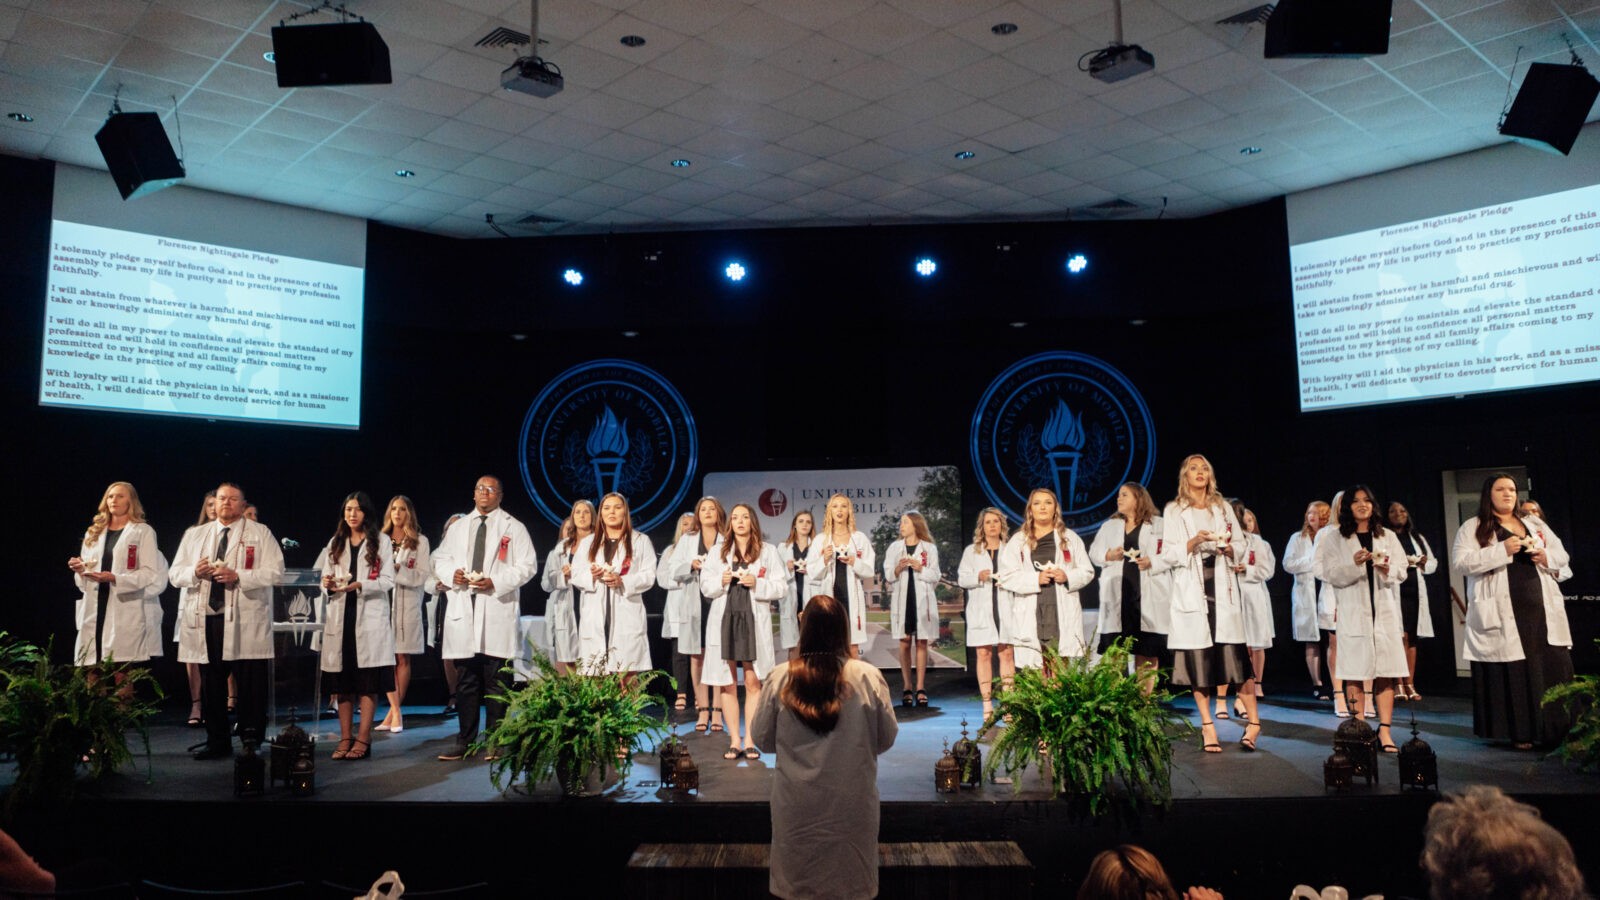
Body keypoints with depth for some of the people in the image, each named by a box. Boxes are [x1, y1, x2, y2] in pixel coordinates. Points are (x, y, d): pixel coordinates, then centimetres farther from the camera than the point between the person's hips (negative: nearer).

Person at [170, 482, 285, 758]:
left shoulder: (260, 533, 5)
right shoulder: (195, 535, 18)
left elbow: (275, 572, -5)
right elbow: (175, 574, 14)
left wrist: (238, 576, -17)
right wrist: (195, 572, -8)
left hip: (245, 623, -4)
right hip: (205, 620, 4)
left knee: (251, 686, -4)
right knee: (211, 685, 10)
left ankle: (252, 743, 4)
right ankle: (217, 742, 20)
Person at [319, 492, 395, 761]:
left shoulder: (381, 541, 4)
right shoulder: (335, 543, 17)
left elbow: (388, 581, -2)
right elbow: (325, 578, 14)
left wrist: (360, 585, -18)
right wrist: (328, 584, -9)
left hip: (370, 617, -4)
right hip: (340, 616, 4)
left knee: (368, 681, -5)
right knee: (342, 681, 3)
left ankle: (363, 739, -3)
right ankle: (345, 738, 9)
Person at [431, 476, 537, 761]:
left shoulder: (513, 528, 5)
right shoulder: (457, 527, 18)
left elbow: (527, 565, -2)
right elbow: (440, 560, 18)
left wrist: (495, 582, -14)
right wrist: (451, 574, -5)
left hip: (498, 611, -3)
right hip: (462, 610, 4)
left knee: (496, 681, 1)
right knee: (465, 680, 7)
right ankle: (465, 740, 15)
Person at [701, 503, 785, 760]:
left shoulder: (768, 551, 7)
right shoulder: (719, 553, 14)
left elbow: (781, 587, 1)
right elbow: (706, 584, 12)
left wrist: (756, 583, -14)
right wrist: (721, 581, -8)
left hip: (754, 621, -2)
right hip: (724, 619, 2)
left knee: (753, 682, -1)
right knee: (727, 683, 3)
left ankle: (750, 741, 7)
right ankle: (734, 741, 11)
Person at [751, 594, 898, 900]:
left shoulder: (780, 678, -11)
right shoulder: (869, 677, -12)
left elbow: (762, 739, 0)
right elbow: (886, 739, -1)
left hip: (796, 805, 0)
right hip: (851, 804, 0)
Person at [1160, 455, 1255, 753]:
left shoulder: (1223, 507, 16)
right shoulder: (1173, 510, 7)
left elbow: (1242, 547, 14)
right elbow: (1170, 554, 0)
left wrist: (1230, 549, -7)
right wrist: (1194, 542, -16)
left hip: (1222, 587, 2)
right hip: (1191, 590, -1)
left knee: (1236, 653, -5)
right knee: (1198, 658, -1)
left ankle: (1253, 720, 6)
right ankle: (1207, 726, 6)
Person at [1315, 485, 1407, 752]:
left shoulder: (1387, 536, 15)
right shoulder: (1335, 537, 5)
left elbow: (1401, 570, 8)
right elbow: (1329, 573, -3)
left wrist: (1388, 569, -13)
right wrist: (1354, 564, -18)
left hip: (1384, 609, 3)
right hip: (1352, 611, -3)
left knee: (1386, 672, -1)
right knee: (1355, 672, -3)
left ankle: (1384, 730, 3)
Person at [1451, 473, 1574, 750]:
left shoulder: (1535, 524, 19)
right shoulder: (1473, 528, 3)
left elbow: (1562, 556, 20)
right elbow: (1459, 562, -10)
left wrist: (1546, 557, -3)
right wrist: (1501, 550, -17)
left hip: (1541, 610, 5)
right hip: (1503, 615, -4)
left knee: (1553, 667, 0)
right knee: (1513, 674, -4)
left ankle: (1557, 729, 9)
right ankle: (1521, 732, 3)